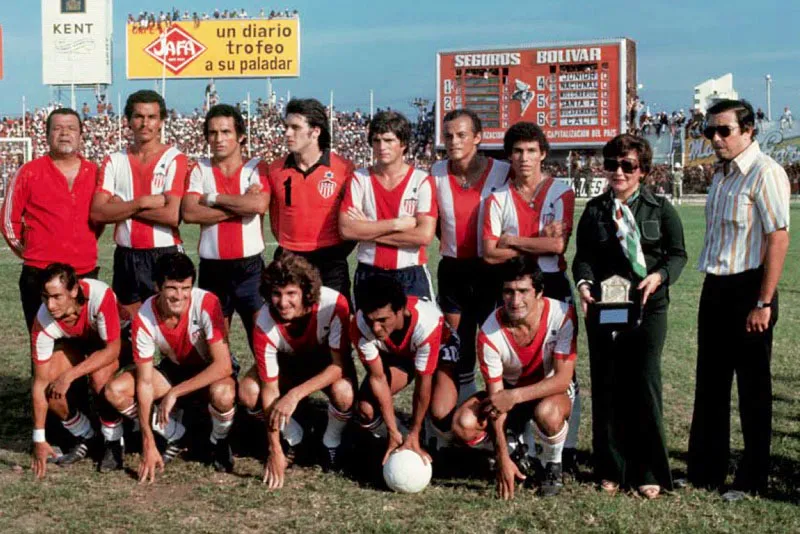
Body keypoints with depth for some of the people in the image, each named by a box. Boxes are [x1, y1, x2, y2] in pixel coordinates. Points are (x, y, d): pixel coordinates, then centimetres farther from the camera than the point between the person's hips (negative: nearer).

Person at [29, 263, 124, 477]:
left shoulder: (100, 295, -40)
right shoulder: (44, 322, -28)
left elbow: (112, 349, -31)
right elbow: (41, 382, -23)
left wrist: (69, 375, -38)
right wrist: (39, 439, -23)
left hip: (111, 340, -3)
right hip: (74, 342, 3)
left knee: (99, 378, -32)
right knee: (51, 387, -21)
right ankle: (85, 437, 7)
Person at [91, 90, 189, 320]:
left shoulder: (174, 160, -4)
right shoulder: (114, 161, 8)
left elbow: (173, 215, -16)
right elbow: (97, 212, -4)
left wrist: (123, 207, -8)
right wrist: (143, 202, -14)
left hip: (165, 257, -4)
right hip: (125, 258, 4)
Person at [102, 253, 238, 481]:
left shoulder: (207, 303, -30)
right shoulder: (144, 319, -22)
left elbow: (223, 365, -31)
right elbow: (145, 383, -19)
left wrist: (174, 393, -34)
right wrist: (148, 443, -23)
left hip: (212, 370, -3)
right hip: (174, 368, 4)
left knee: (222, 394, -38)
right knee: (115, 391, -16)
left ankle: (219, 442, -3)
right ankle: (175, 435, 6)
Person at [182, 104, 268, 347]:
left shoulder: (257, 168, 2)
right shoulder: (200, 170, 6)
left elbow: (259, 205, -18)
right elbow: (189, 212, -11)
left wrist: (214, 198, -10)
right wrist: (241, 205, -13)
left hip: (249, 266, -2)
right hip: (212, 268, 2)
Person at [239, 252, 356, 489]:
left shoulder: (334, 304, -35)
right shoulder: (265, 324, -30)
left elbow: (339, 365, -30)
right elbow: (270, 388, -25)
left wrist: (295, 395, -42)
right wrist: (275, 450, -25)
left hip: (328, 364, -2)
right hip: (288, 363, 2)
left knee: (343, 392, -35)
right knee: (248, 392, -25)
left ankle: (332, 443, -1)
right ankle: (292, 435, 5)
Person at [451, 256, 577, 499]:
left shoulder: (563, 315, -26)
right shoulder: (490, 333, -23)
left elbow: (563, 379, -25)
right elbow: (495, 397, -20)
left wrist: (515, 396, -38)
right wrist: (503, 458, -24)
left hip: (552, 389, -2)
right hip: (508, 390, 2)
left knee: (548, 413, -39)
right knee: (463, 424, -25)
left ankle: (552, 465, -4)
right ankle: (519, 445, 7)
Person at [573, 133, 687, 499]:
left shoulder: (660, 208, 7)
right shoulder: (594, 209, 10)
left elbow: (678, 253, 5)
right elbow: (583, 257, 5)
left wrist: (659, 276, -15)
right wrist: (584, 283, -16)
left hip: (648, 307, -2)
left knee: (645, 383, -5)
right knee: (606, 385, 3)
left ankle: (649, 472, 5)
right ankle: (612, 469, 14)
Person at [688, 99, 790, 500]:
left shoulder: (764, 173, -13)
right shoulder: (721, 174, 13)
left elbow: (778, 238, -18)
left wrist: (763, 303, -20)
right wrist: (712, 288, 12)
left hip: (747, 288, -8)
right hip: (715, 288, 9)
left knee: (753, 387, 3)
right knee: (710, 382, 13)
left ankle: (752, 480, 14)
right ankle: (705, 472, 24)